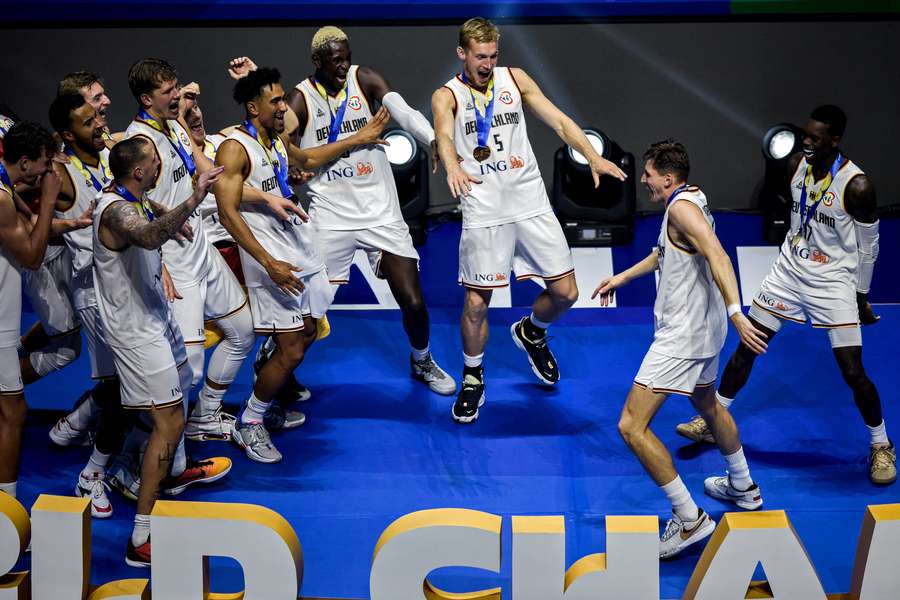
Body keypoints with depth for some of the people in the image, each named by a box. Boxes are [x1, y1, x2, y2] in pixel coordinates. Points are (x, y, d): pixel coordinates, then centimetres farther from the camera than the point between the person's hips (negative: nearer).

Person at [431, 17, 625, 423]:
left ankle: (531, 332, 37)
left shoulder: (514, 79, 7)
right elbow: (444, 134, -24)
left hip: (531, 203, 3)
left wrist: (592, 156, -17)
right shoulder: (447, 96, -2)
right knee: (476, 302, -1)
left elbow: (557, 120, 0)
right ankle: (473, 380, 21)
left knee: (565, 293, 4)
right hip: (484, 211, -3)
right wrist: (453, 168, -47)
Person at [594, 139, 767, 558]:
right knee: (707, 405, 33)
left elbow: (717, 256, -35)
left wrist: (736, 312, -46)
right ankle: (743, 488, 51)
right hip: (704, 328, 11)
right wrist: (623, 277, 34)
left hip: (682, 336, -11)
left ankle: (689, 520, -8)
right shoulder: (689, 201, 10)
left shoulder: (682, 207, -20)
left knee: (631, 426, -12)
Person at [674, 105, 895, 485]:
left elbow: (868, 246, -10)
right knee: (747, 347, 7)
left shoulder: (855, 185, -22)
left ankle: (881, 446, 15)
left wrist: (862, 297, -4)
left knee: (853, 371, -6)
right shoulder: (796, 165, -5)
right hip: (790, 270, 6)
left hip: (833, 282, -5)